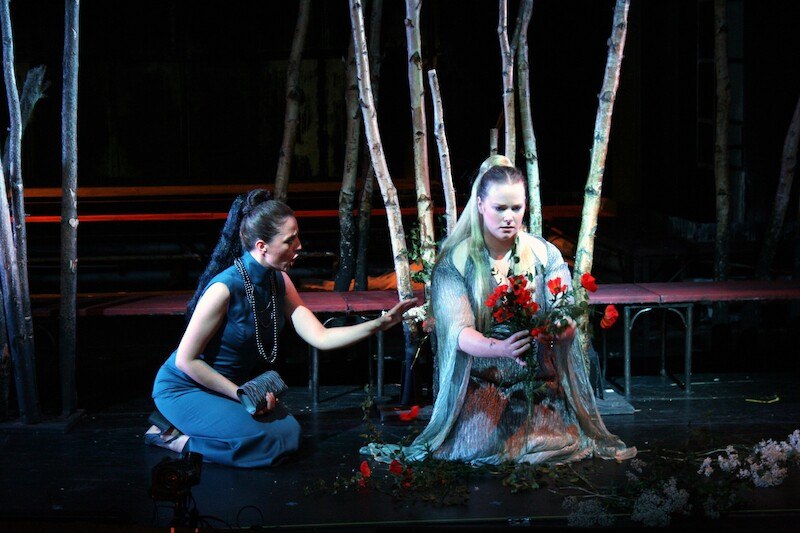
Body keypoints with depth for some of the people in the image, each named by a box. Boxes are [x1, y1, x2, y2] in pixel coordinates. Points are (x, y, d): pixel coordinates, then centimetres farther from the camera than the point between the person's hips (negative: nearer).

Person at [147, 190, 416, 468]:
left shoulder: (280, 283, -4)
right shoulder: (225, 288, -29)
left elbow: (320, 337, -8)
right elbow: (186, 359, -23)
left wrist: (379, 324, -19)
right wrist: (241, 394, -22)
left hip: (238, 384, 8)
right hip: (186, 388, -8)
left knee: (289, 435, -4)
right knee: (265, 445, -23)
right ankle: (175, 438, -5)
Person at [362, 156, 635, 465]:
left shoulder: (546, 256, 1)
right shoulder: (455, 261, -6)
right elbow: (458, 331, -16)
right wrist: (500, 349, -37)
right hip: (479, 384, -2)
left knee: (563, 440, -20)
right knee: (480, 445, -25)